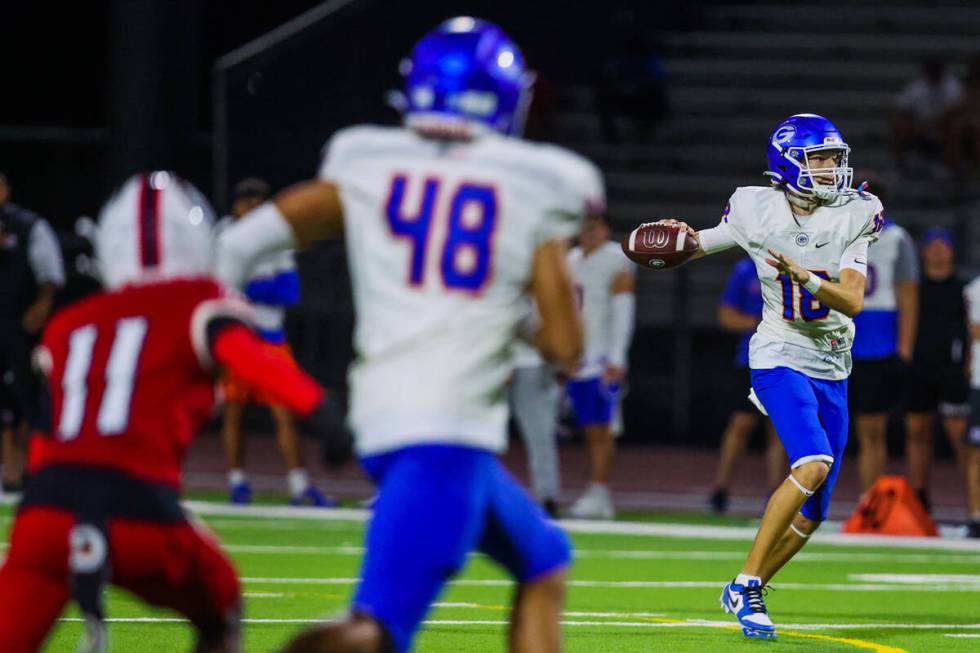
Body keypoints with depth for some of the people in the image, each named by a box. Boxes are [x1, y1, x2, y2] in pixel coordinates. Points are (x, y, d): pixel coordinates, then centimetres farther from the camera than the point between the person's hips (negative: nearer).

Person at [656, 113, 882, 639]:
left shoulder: (852, 217, -4)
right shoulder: (757, 212, -7)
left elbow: (852, 301, -14)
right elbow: (697, 244, 11)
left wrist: (803, 276, -30)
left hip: (831, 369, 4)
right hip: (781, 358, -4)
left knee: (812, 512, 5)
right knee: (812, 466, -27)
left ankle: (745, 593, 24)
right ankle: (746, 583, -18)